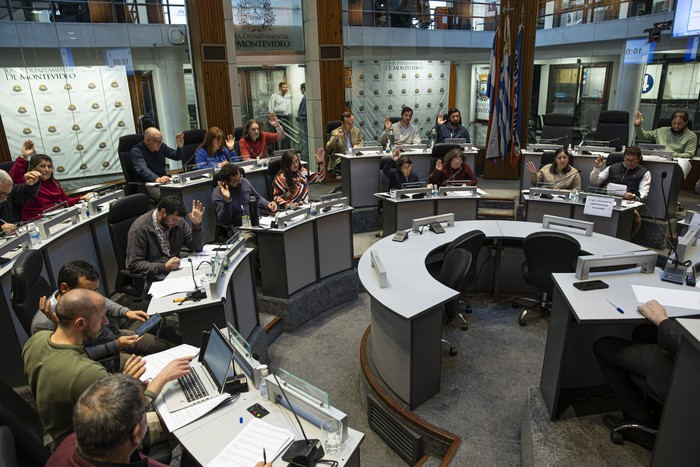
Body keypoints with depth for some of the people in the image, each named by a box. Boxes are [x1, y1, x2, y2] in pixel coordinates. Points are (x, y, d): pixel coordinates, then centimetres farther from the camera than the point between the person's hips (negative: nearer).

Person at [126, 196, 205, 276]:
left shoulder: (179, 221, 3)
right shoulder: (139, 228, -12)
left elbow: (197, 248, 6)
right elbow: (134, 264, -15)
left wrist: (197, 224, -9)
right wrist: (164, 267, -27)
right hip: (154, 276, -5)